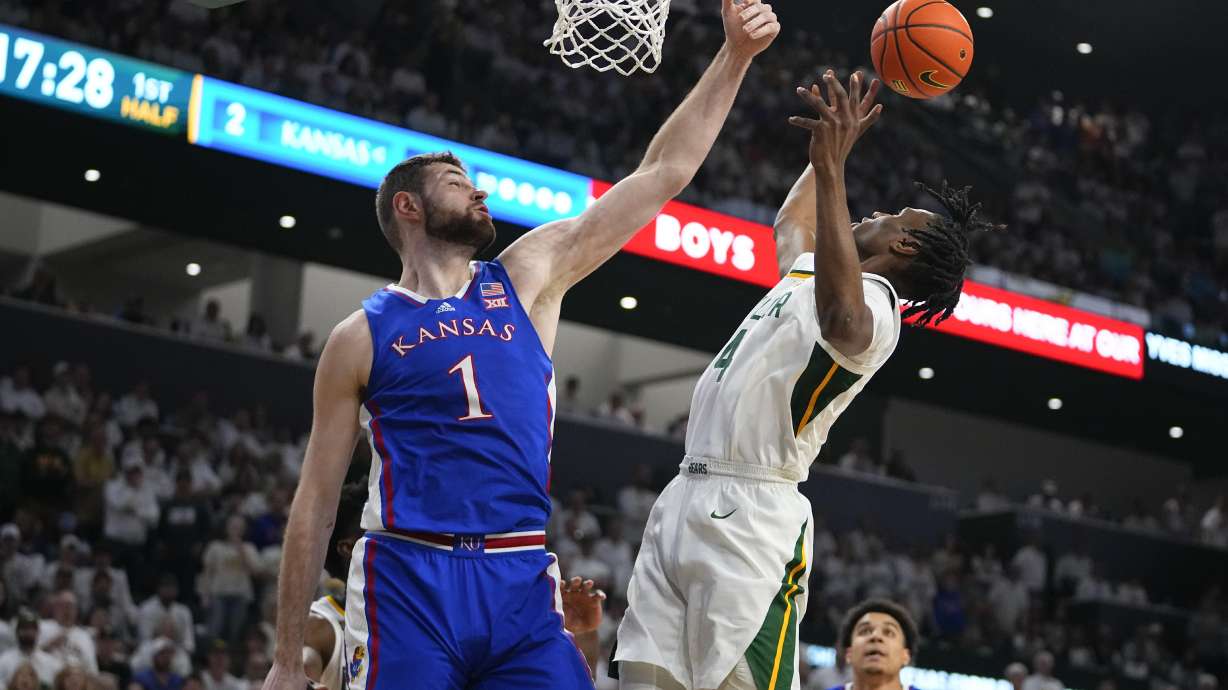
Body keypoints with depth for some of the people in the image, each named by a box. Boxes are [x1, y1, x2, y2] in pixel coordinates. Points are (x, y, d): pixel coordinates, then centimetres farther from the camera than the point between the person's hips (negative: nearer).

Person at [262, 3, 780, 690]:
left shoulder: (529, 278, 13)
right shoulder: (362, 336, 6)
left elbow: (664, 171, 11)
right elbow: (316, 501, 7)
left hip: (522, 581, 3)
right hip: (409, 581, -3)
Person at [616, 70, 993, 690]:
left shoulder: (874, 305, -8)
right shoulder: (810, 270, 22)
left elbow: (843, 324, -35)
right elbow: (790, 224, 47)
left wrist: (832, 166, -37)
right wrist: (830, 149, 46)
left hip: (747, 514, -9)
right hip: (685, 500, 9)